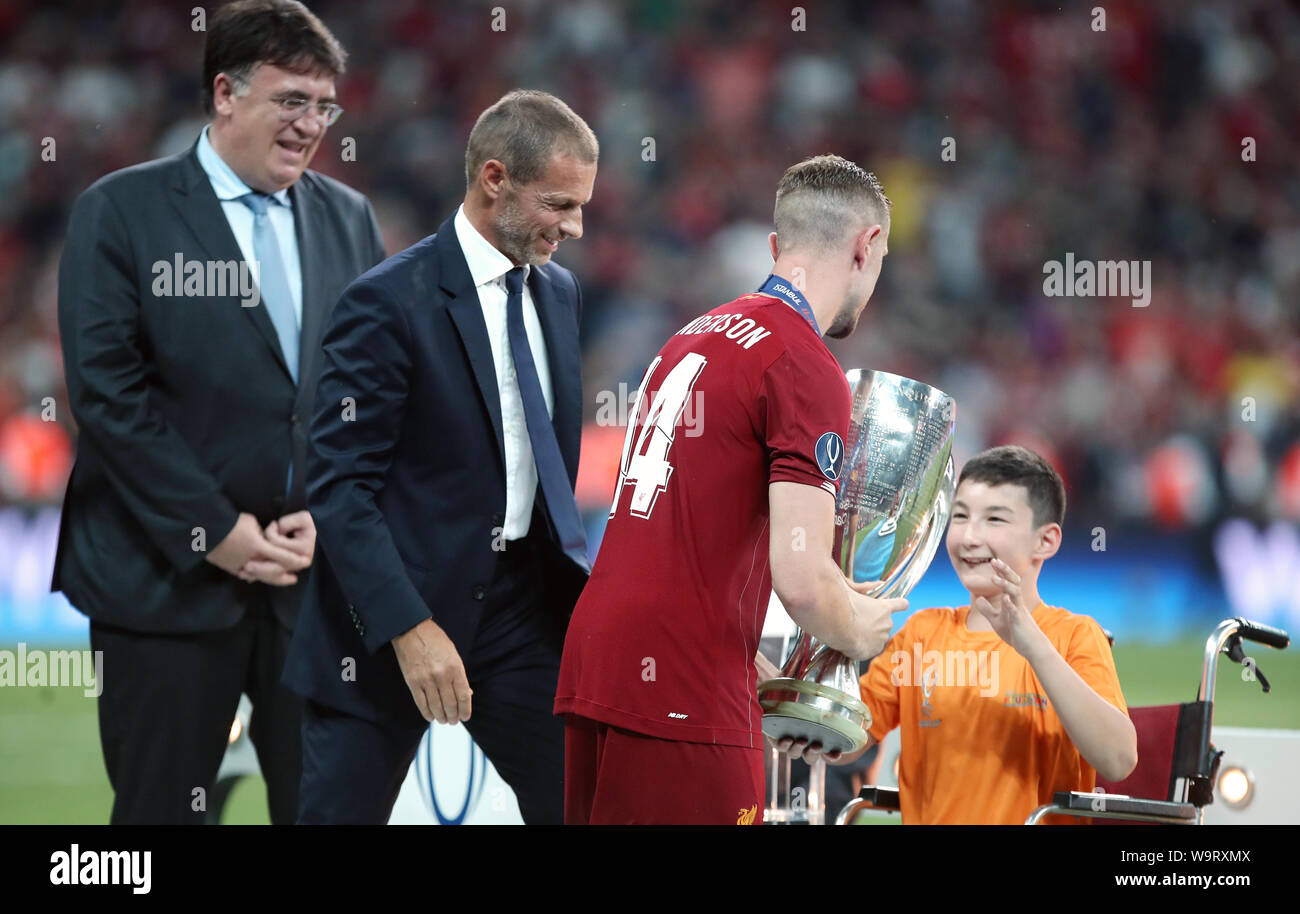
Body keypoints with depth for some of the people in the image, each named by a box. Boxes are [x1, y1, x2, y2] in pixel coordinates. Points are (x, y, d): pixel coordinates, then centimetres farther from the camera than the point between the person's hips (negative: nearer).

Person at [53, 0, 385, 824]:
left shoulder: (349, 220, 12)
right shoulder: (122, 213, -1)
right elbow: (107, 391, -8)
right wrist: (214, 531, -12)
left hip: (320, 568, 3)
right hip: (170, 579, -3)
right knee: (161, 809, 2)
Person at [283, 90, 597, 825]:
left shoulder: (559, 293, 10)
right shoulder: (390, 303, -13)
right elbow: (340, 488, -16)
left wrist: (573, 568, 6)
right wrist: (410, 630, -22)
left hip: (523, 600, 6)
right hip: (395, 612, -6)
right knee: (339, 811, 0)